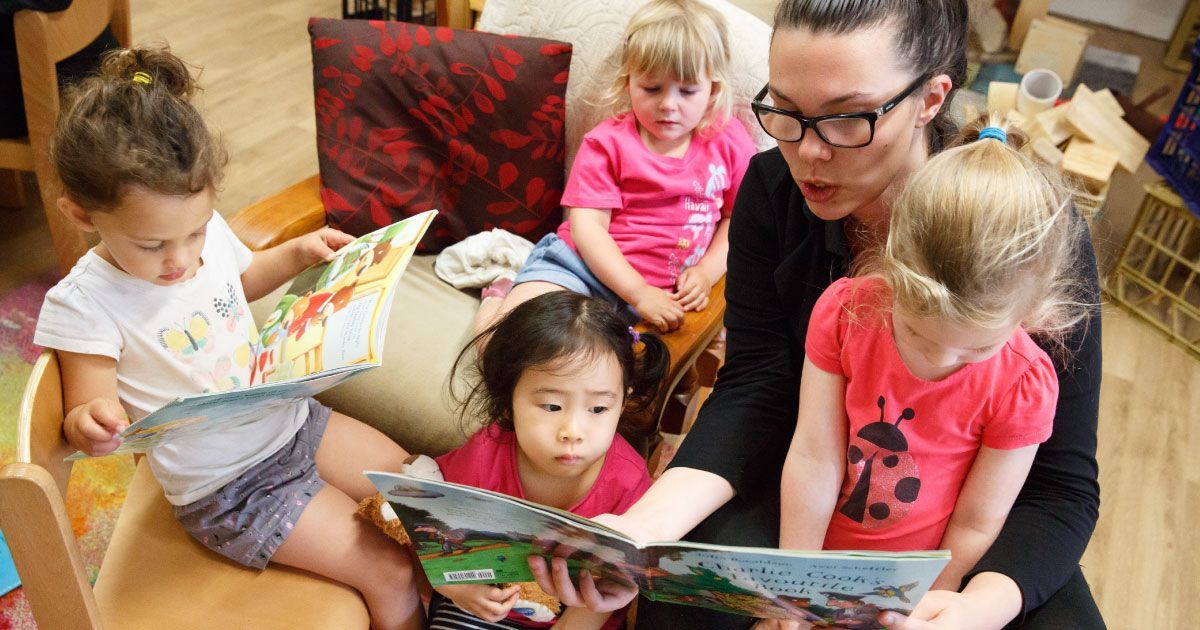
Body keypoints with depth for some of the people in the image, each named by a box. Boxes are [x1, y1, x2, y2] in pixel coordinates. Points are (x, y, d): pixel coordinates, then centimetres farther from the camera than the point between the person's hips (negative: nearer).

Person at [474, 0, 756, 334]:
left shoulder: (729, 141, 5)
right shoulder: (609, 142, -3)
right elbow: (586, 225, -9)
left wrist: (707, 272, -6)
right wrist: (639, 292, -19)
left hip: (656, 291, 2)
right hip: (583, 265, -2)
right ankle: (498, 297, 14)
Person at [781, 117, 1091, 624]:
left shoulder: (1023, 385, -19)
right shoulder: (844, 310, -17)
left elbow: (976, 525, -11)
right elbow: (813, 459, -16)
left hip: (915, 579, 1)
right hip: (818, 544, 0)